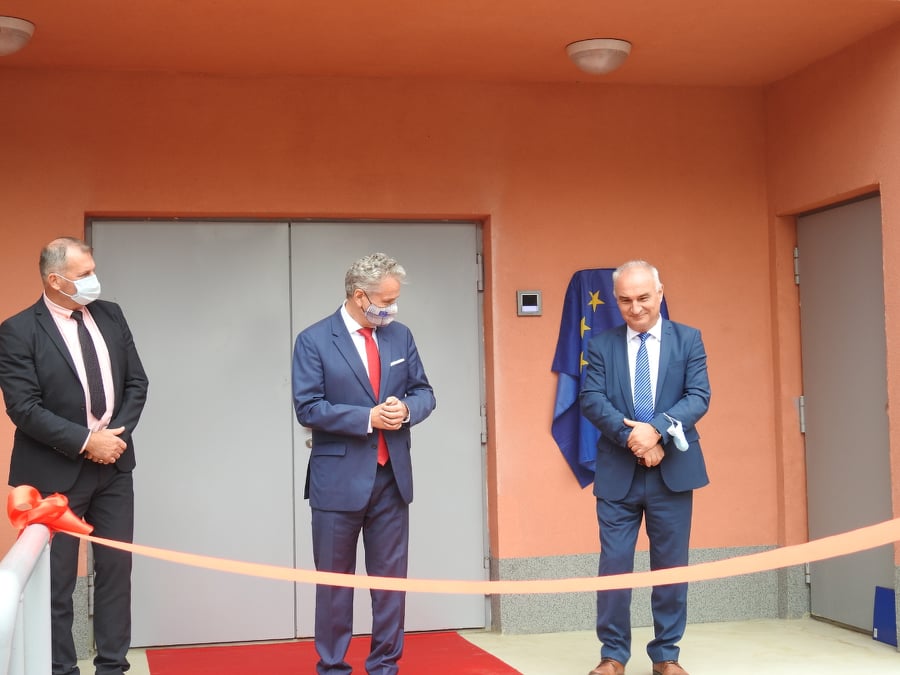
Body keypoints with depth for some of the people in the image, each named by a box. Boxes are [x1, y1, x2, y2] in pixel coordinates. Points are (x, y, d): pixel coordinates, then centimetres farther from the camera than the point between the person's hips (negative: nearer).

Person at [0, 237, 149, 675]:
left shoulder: (110, 315, 5)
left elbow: (136, 382, 7)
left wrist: (118, 434, -8)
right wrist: (84, 442, -18)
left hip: (113, 464, 5)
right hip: (56, 472, -5)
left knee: (116, 568, 9)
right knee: (56, 580, 5)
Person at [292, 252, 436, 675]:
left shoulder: (400, 336, 7)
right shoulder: (314, 340, -7)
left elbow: (424, 393, 10)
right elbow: (308, 408, -13)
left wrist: (406, 409, -13)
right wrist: (368, 417, -19)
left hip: (392, 477, 4)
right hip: (338, 479, -4)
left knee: (390, 577, 9)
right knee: (334, 581, 7)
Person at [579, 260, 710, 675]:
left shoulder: (688, 340, 5)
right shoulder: (601, 345, 6)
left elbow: (699, 397, -5)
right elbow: (591, 400, -5)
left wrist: (656, 430, -20)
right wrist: (631, 437, -18)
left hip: (673, 470, 0)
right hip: (617, 472, 0)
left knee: (671, 565, 6)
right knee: (613, 565, 0)